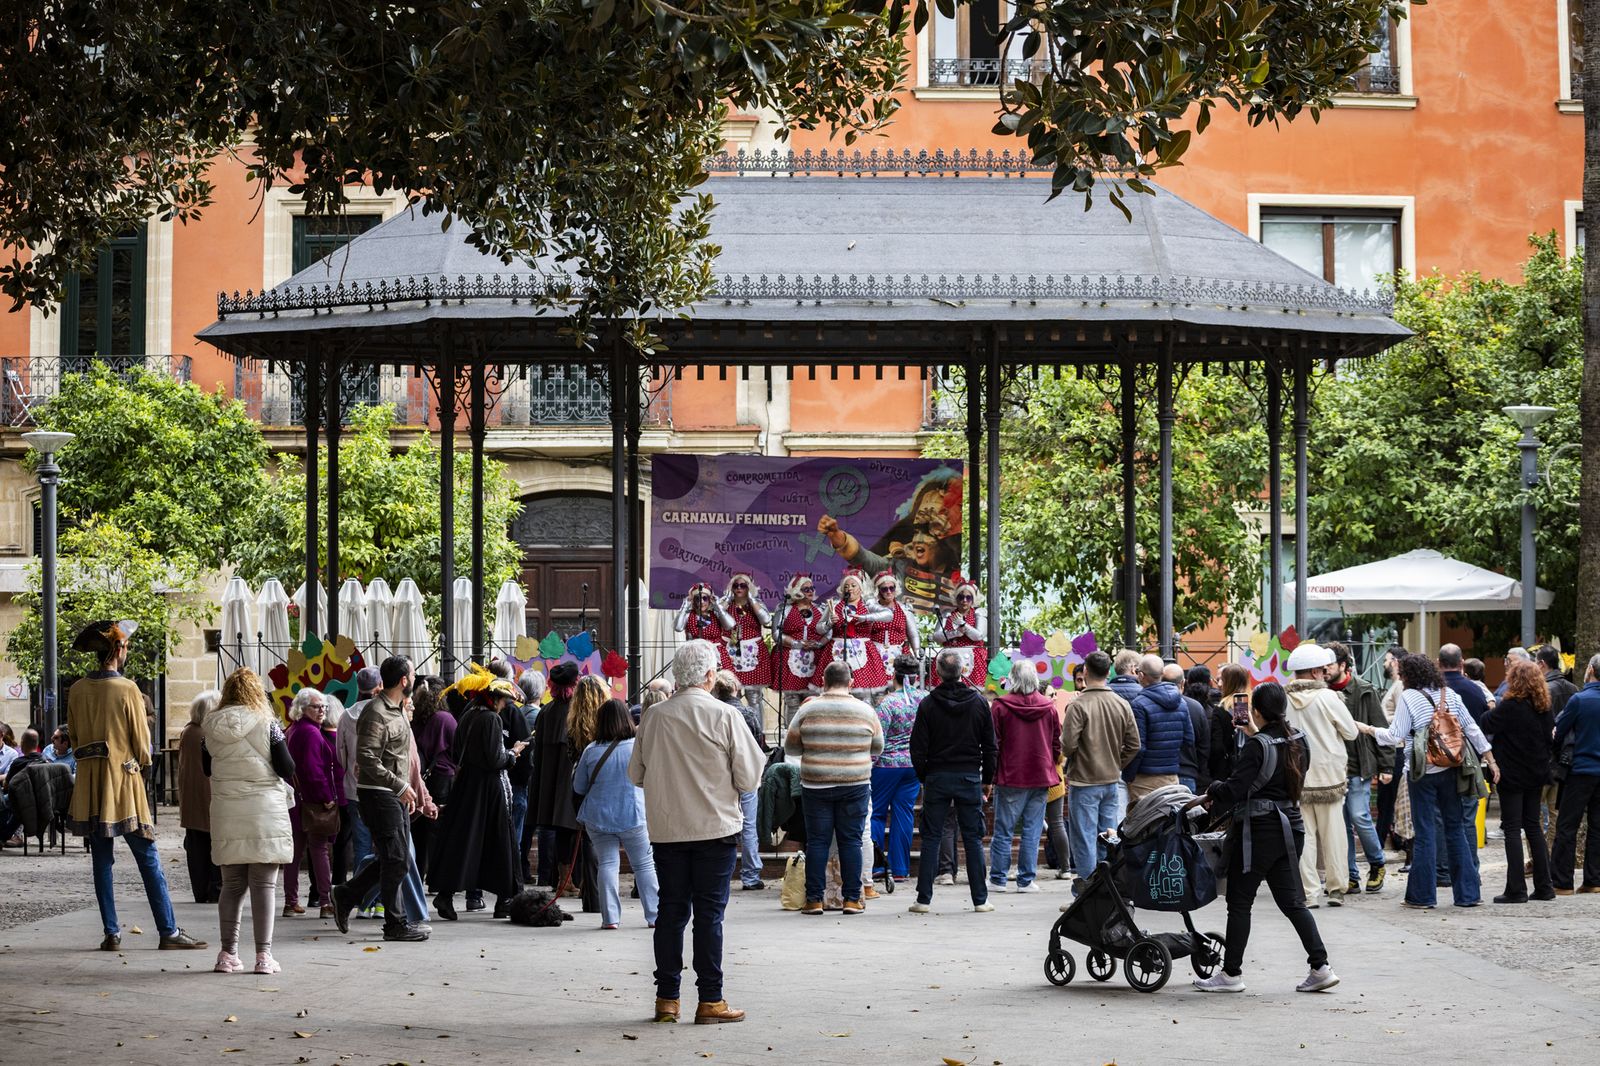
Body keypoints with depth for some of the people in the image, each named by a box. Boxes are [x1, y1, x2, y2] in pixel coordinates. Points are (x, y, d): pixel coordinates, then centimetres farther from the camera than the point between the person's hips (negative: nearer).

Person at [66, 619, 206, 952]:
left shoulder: (77, 690, 3)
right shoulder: (127, 689, -11)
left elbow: (74, 734, 13)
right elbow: (142, 743, -6)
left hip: (89, 785, 5)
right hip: (124, 783, -5)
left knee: (102, 861, 9)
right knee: (149, 861, -1)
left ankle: (111, 933, 8)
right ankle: (169, 932, -1)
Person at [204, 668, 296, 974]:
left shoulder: (211, 728, 3)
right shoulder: (266, 724, -8)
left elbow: (207, 768, 13)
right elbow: (287, 769, -8)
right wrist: (288, 786, 13)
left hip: (225, 811, 3)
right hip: (265, 809, -3)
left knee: (232, 884, 11)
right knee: (264, 884, 0)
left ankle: (228, 953, 11)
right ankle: (263, 954, -2)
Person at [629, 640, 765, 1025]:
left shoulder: (655, 716, -1)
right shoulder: (723, 715, -10)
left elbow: (636, 774, 8)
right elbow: (749, 778, -8)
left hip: (666, 830, 3)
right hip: (714, 827, -3)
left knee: (670, 910, 10)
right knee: (709, 913, 1)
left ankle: (666, 998, 13)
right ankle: (710, 1000, 2)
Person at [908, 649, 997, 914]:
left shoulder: (929, 704, -4)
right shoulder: (979, 702, -1)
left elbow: (918, 748, -4)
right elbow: (989, 746, 3)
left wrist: (924, 778, 9)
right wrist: (988, 780, 12)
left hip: (937, 777, -1)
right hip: (970, 777, 1)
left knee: (931, 838, 5)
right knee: (973, 839, 5)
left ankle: (923, 899, 3)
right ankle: (980, 900, 6)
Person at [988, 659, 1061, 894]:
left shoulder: (1000, 706, -8)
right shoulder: (1049, 706, 1)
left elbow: (993, 744, -4)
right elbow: (1057, 743, 7)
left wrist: (991, 773, 6)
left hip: (1010, 778, -2)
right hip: (1041, 777, 2)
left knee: (1003, 831, 6)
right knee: (1032, 831, 6)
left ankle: (998, 879, 9)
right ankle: (1026, 880, 6)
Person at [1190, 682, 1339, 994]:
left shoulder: (1257, 746, -16)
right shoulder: (1298, 741, 6)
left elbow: (1235, 790, -19)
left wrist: (1210, 795, 0)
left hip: (1258, 830, -7)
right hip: (1290, 826, 7)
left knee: (1239, 902, 3)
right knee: (1292, 901, 11)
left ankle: (1231, 973, 8)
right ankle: (1321, 966, 4)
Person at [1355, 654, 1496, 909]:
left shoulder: (1408, 697, -8)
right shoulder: (1449, 694, 6)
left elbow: (1396, 736, -11)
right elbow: (1472, 729, 7)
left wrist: (1368, 729, 1)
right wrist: (1490, 760, 12)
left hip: (1422, 772, -4)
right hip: (1450, 770, 4)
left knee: (1424, 832, 0)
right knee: (1455, 828, 10)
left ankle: (1422, 895, 3)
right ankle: (1467, 893, 11)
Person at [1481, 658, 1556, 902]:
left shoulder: (1509, 706, -17)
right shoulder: (1543, 707, 4)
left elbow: (1485, 726, -13)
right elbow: (1548, 736, 11)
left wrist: (1492, 710, 5)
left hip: (1512, 775, -6)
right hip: (1536, 774, 6)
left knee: (1512, 829, -2)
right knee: (1533, 826, 15)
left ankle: (1516, 889, -4)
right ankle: (1544, 886, 15)